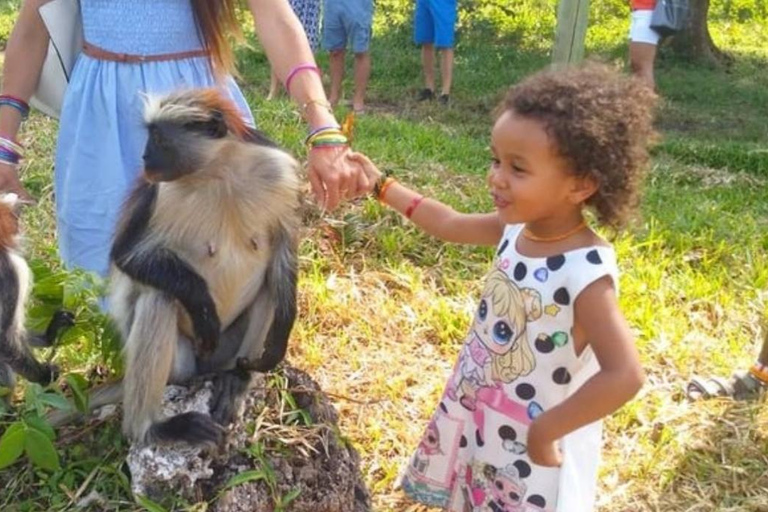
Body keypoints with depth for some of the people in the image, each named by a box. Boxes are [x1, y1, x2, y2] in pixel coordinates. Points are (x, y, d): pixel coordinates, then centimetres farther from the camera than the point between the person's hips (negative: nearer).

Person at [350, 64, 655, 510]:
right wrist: (382, 185, 12)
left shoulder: (585, 272, -30)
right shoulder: (517, 229, -8)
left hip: (532, 444, -7)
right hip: (477, 419, 7)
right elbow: (449, 224, 10)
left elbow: (625, 376, -36)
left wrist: (548, 430, -27)